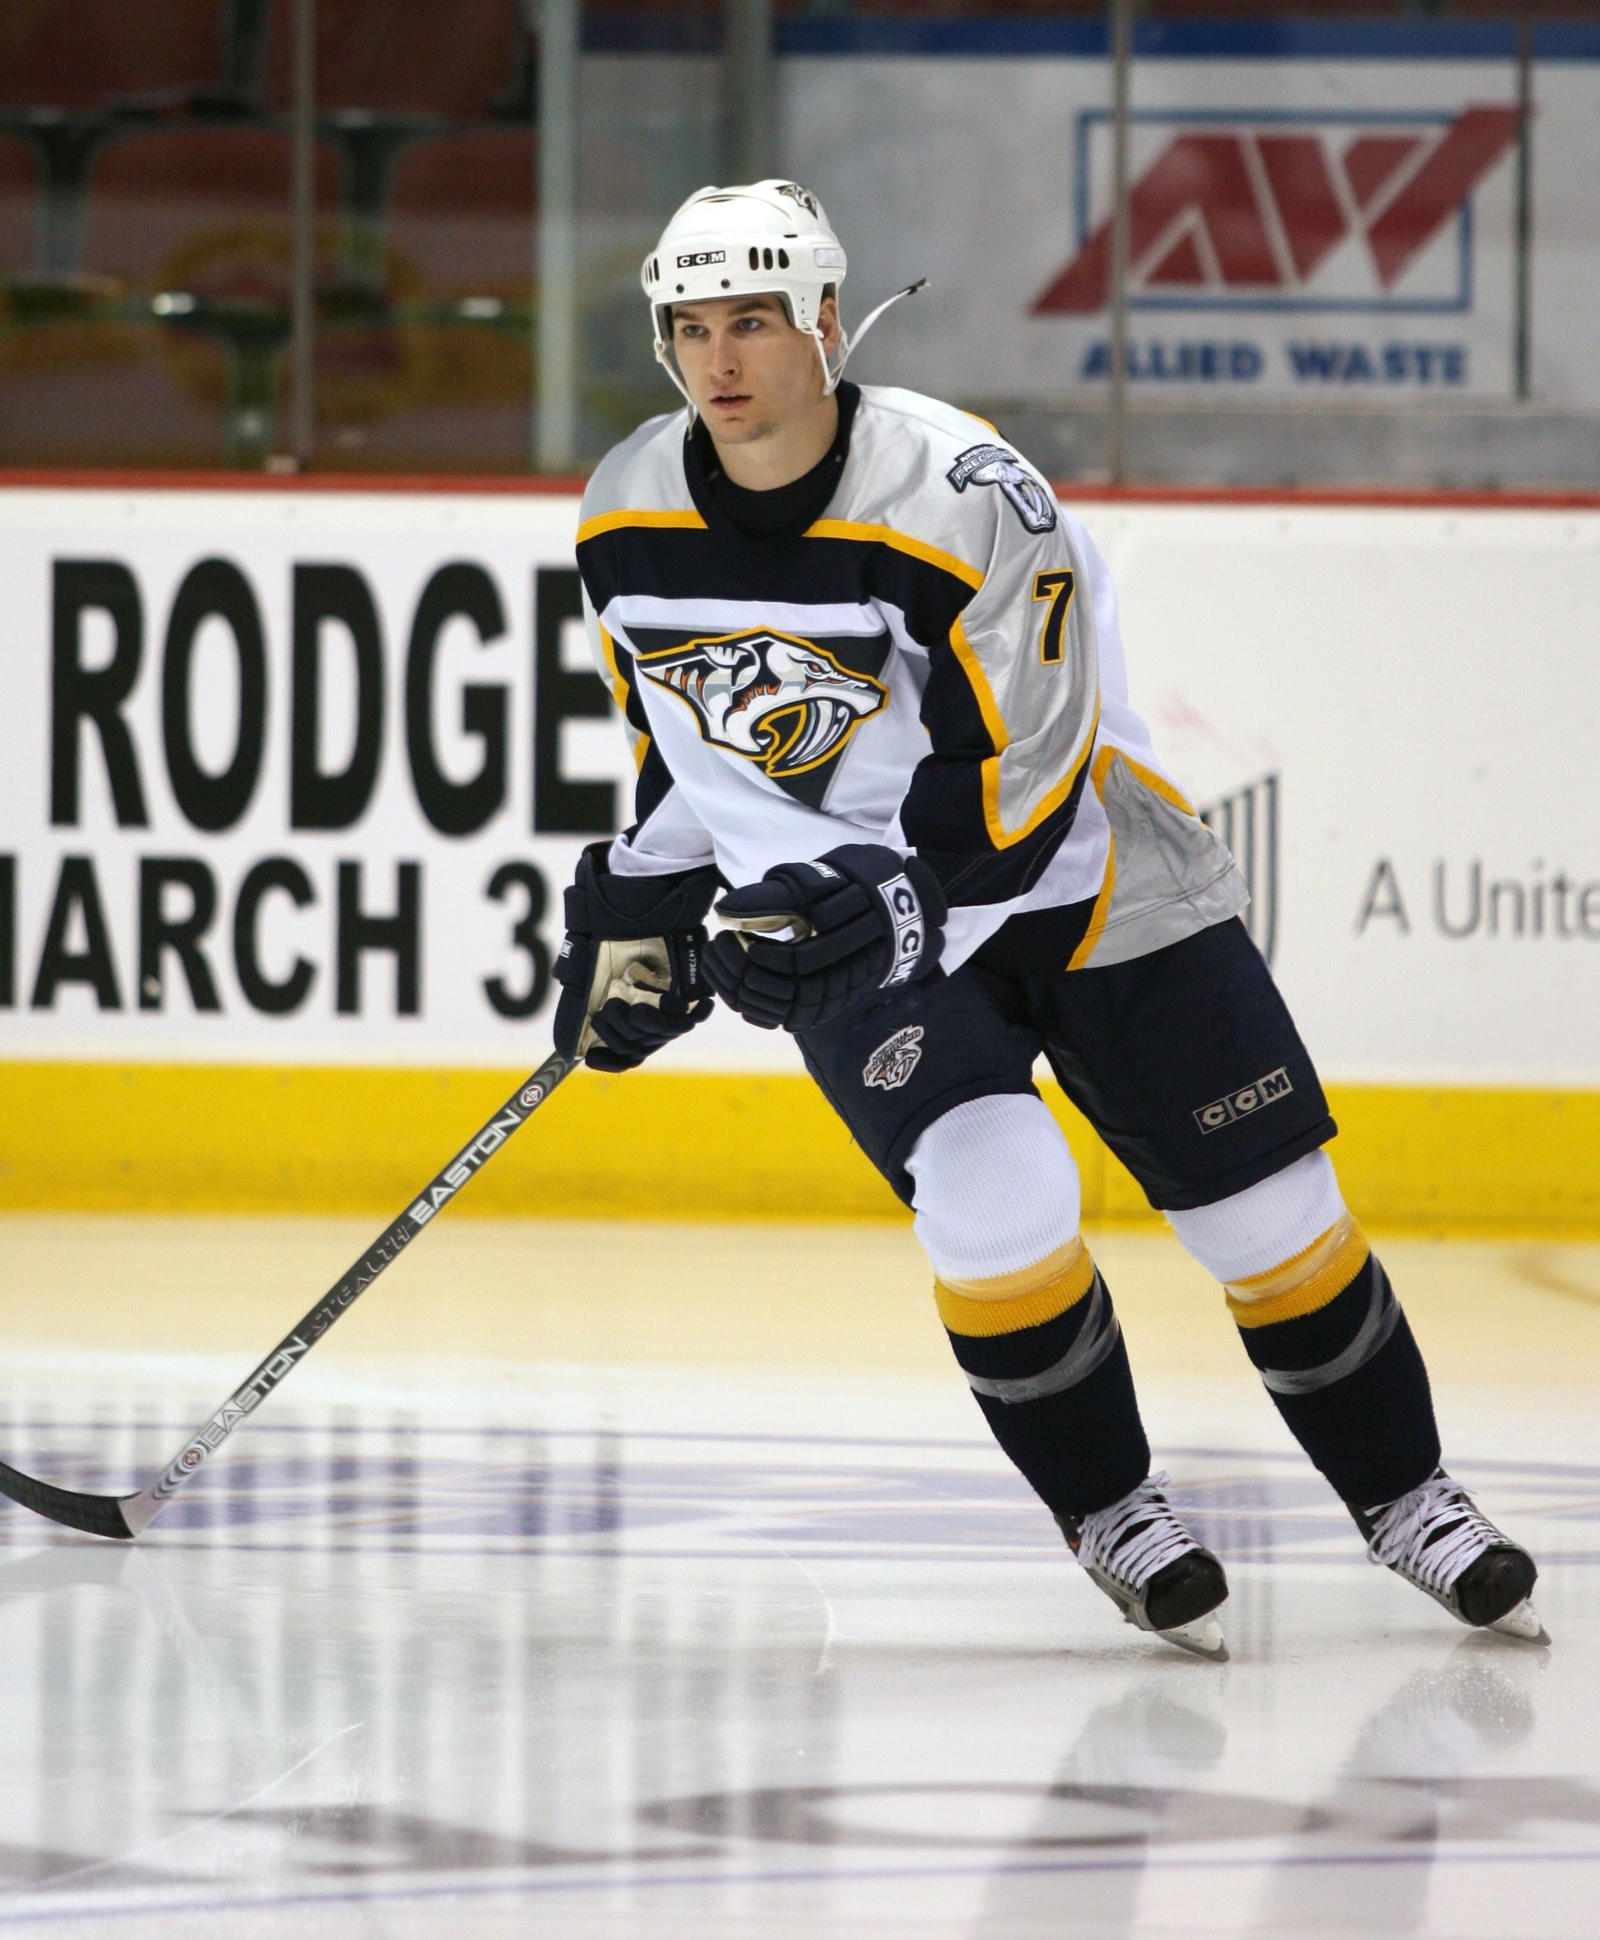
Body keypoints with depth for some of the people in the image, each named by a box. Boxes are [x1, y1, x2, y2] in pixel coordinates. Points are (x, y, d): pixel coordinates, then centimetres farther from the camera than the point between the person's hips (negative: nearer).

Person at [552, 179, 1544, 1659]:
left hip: (1076, 876, -2)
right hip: (851, 921, 2)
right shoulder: (629, 519, -6)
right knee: (993, 1199, -22)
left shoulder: (961, 499, -24)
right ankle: (1109, 1507, 0)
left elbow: (1014, 786, -23)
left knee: (1270, 1206, 0)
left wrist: (855, 905, -27)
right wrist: (645, 914, 9)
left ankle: (1400, 1495, 22)